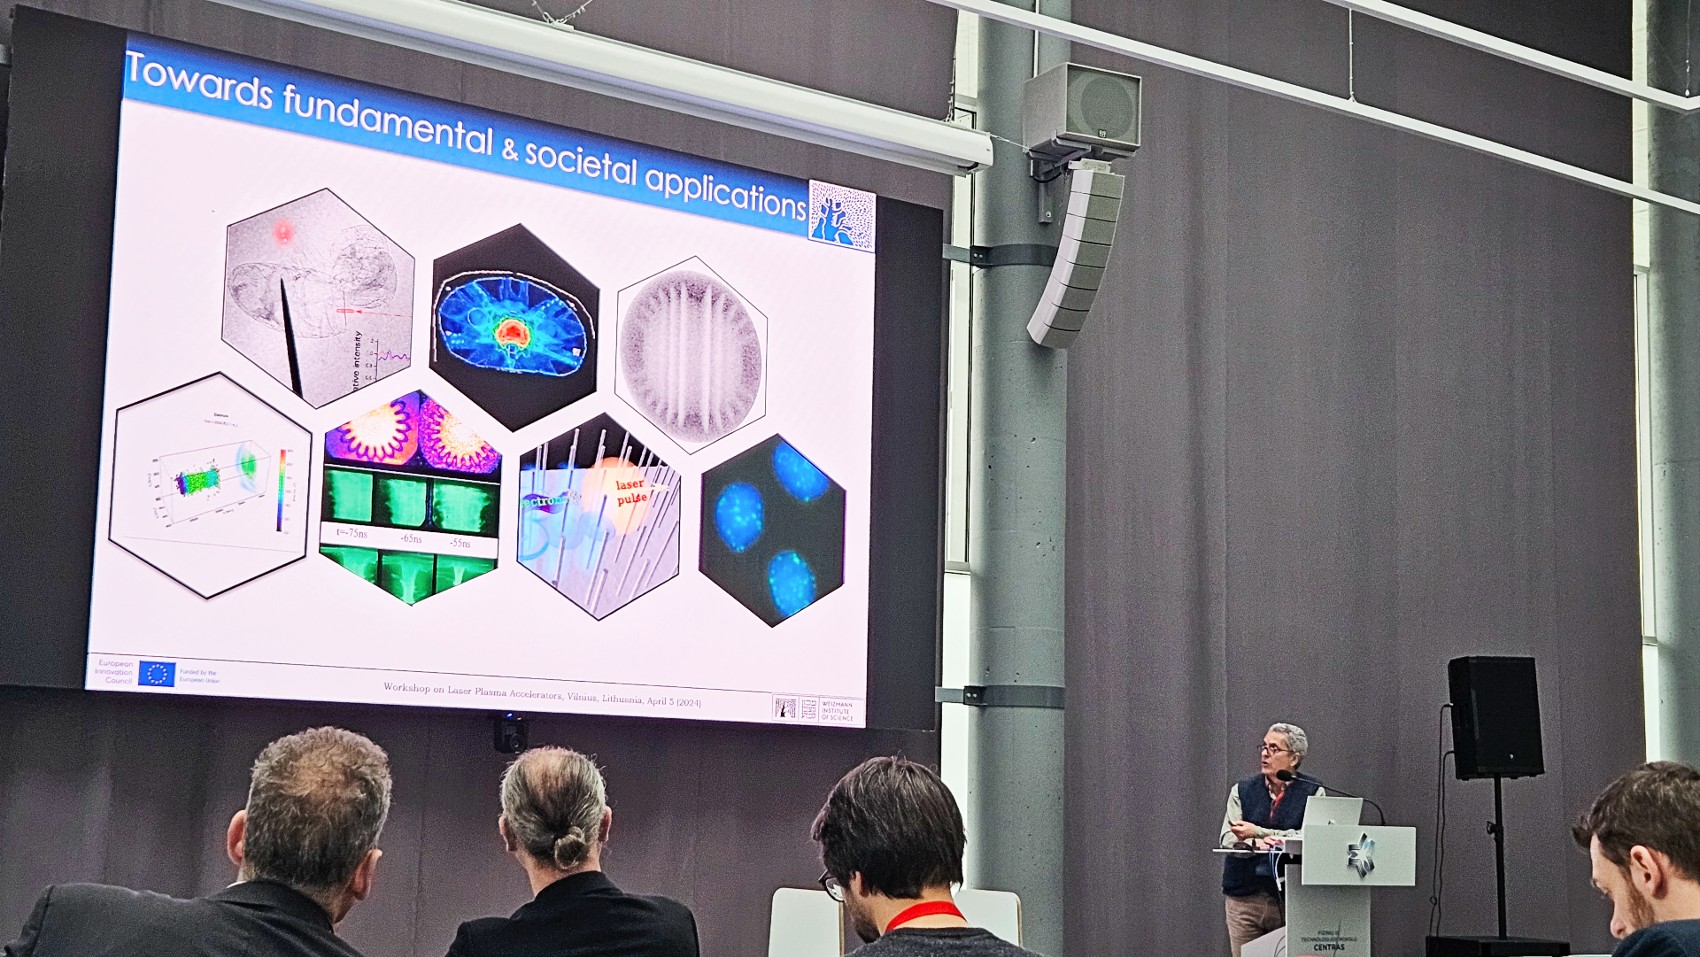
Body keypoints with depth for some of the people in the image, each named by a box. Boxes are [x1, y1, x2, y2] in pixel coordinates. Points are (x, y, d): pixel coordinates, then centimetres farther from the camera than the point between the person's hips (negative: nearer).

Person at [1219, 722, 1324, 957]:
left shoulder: (1312, 793, 4)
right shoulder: (1242, 791, 12)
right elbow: (1228, 838, 2)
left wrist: (1257, 832, -11)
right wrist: (1255, 843, -19)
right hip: (1245, 896, 2)